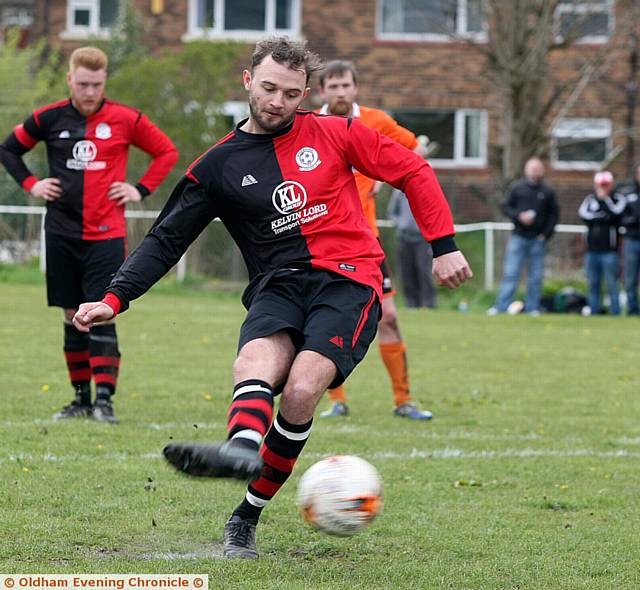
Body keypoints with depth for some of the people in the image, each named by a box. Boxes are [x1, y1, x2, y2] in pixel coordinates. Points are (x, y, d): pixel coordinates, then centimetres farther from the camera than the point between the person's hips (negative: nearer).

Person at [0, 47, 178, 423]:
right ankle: (81, 397, 15)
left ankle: (105, 398, -12)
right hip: (62, 233, 3)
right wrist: (30, 184, 6)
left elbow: (167, 152, 10)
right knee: (73, 316, 7)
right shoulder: (49, 119, 3)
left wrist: (141, 190, 2)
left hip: (106, 235, -2)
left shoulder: (126, 120, -2)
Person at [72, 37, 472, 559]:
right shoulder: (219, 166, 10)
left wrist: (444, 246, 7)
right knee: (254, 363, -33)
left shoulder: (332, 134, 8)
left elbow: (413, 172, 14)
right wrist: (114, 299, -2)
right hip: (277, 286, 2)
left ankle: (247, 517, -20)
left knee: (300, 390, -26)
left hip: (348, 280, -2)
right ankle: (243, 449, -63)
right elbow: (166, 241, 11)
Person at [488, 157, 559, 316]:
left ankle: (533, 307, 10)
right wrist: (519, 216, -12)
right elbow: (506, 207, 5)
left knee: (536, 276, 3)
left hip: (538, 239, 1)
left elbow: (554, 214, 9)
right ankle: (501, 306, -6)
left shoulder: (548, 192, 6)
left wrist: (547, 233, -1)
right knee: (510, 273, -5)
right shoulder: (517, 188, 5)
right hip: (518, 237, -1)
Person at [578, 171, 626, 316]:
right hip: (592, 250, 4)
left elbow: (615, 214, -15)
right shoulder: (590, 199, 13)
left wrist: (604, 199, -5)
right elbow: (583, 214, -4)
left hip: (609, 251, -4)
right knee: (592, 285, 7)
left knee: (612, 285, -5)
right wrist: (603, 217, -8)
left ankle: (615, 313, -1)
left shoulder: (618, 199, 4)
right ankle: (594, 313, 13)